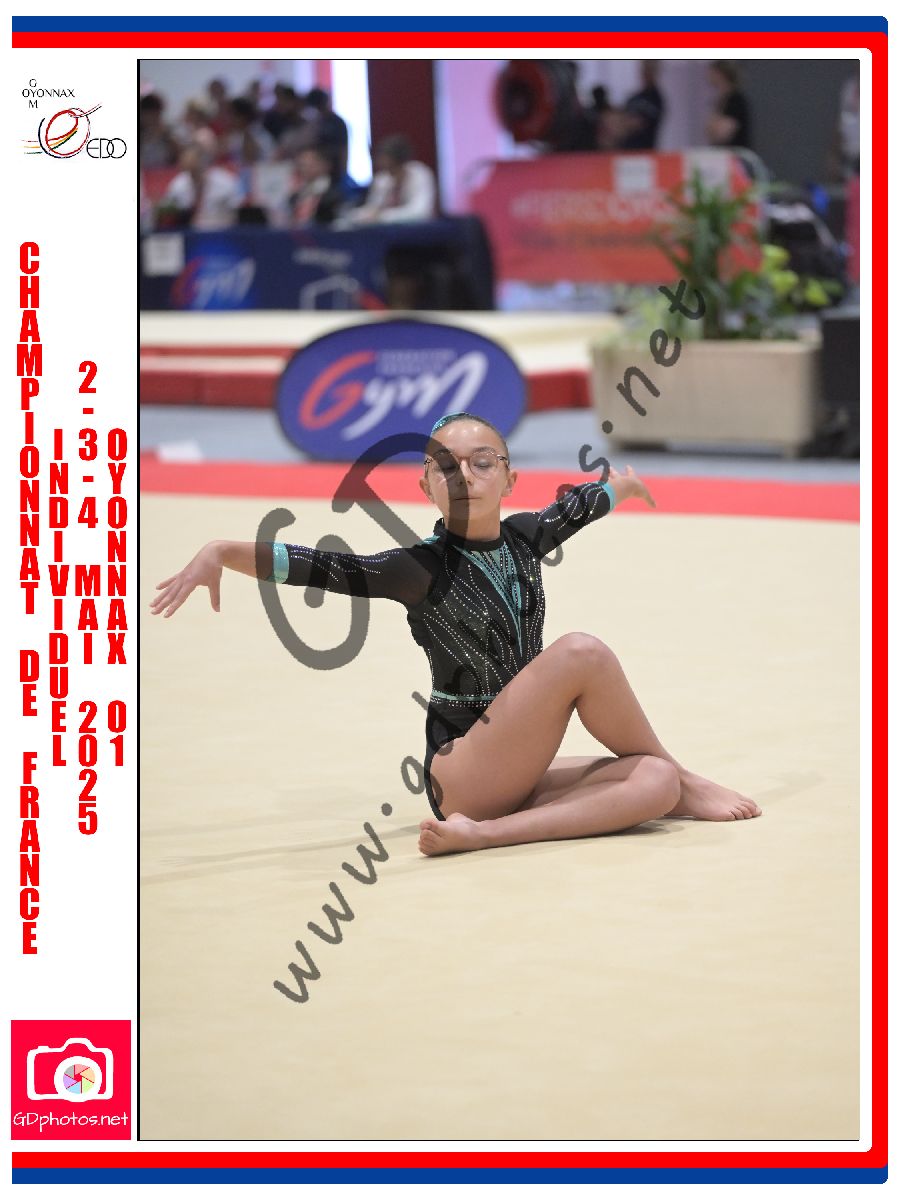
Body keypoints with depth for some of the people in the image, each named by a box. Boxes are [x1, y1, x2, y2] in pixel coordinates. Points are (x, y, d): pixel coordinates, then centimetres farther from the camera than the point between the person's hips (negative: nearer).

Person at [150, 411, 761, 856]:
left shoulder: (523, 539, 7)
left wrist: (624, 483, 48)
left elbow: (580, 503, 28)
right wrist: (222, 554, -35)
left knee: (655, 784, -19)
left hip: (518, 774, 7)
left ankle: (483, 833, -26)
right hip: (462, 772, -7)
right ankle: (682, 780, -3)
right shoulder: (422, 569, -10)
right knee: (581, 653, -22)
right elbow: (322, 567, -21)